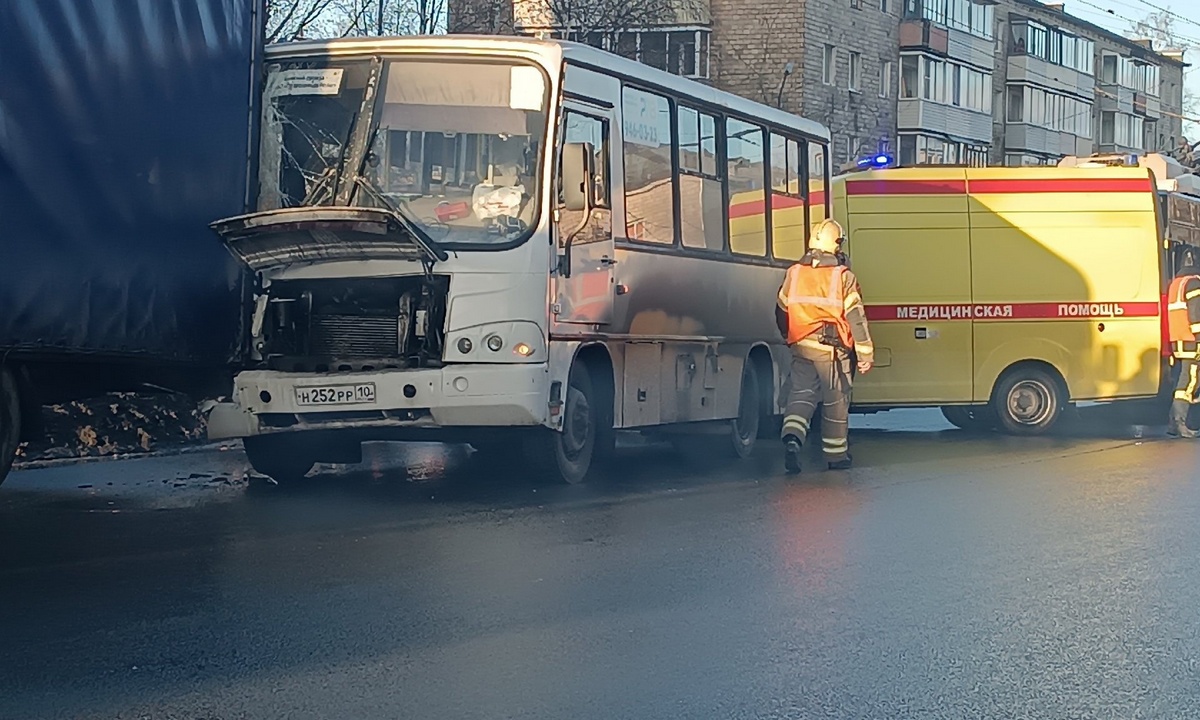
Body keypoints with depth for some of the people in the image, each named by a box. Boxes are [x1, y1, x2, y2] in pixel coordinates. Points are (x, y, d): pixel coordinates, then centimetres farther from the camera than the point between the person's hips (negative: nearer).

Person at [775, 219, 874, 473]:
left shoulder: (794, 274, 4)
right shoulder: (843, 277, -9)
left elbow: (781, 311, 15)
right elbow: (856, 319, -9)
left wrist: (789, 338, 31)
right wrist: (865, 354, -4)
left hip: (801, 347, 3)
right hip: (832, 350, -3)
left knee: (801, 394, 6)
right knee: (836, 402, 8)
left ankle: (792, 437, -21)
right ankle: (836, 456, 18)